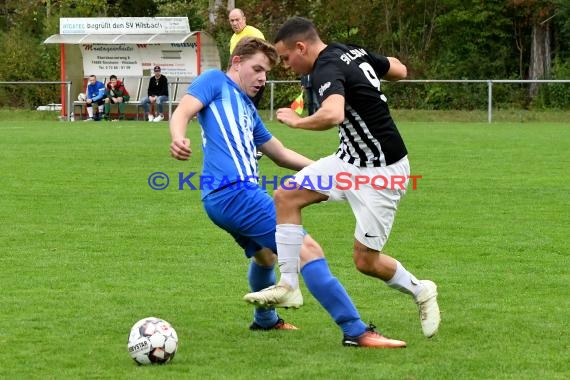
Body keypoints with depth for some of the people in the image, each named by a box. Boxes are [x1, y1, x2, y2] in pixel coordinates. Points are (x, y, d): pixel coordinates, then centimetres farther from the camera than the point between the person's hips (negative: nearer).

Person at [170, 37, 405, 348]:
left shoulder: (247, 108, 27)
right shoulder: (215, 82, 4)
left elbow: (281, 154, 35)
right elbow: (183, 112, -15)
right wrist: (179, 138, -37)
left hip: (221, 198, 11)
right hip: (234, 191, -11)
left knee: (265, 254, 37)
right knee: (307, 249, -15)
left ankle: (265, 319, 60)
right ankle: (357, 331, -19)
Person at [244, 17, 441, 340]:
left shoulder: (327, 69, -24)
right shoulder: (354, 52, 3)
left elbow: (333, 114, -44)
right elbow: (400, 70, 16)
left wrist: (296, 120, -26)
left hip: (381, 172, -10)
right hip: (350, 159, 10)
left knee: (365, 261, -1)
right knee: (286, 196, -1)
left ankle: (420, 291, 24)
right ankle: (288, 284, 2)